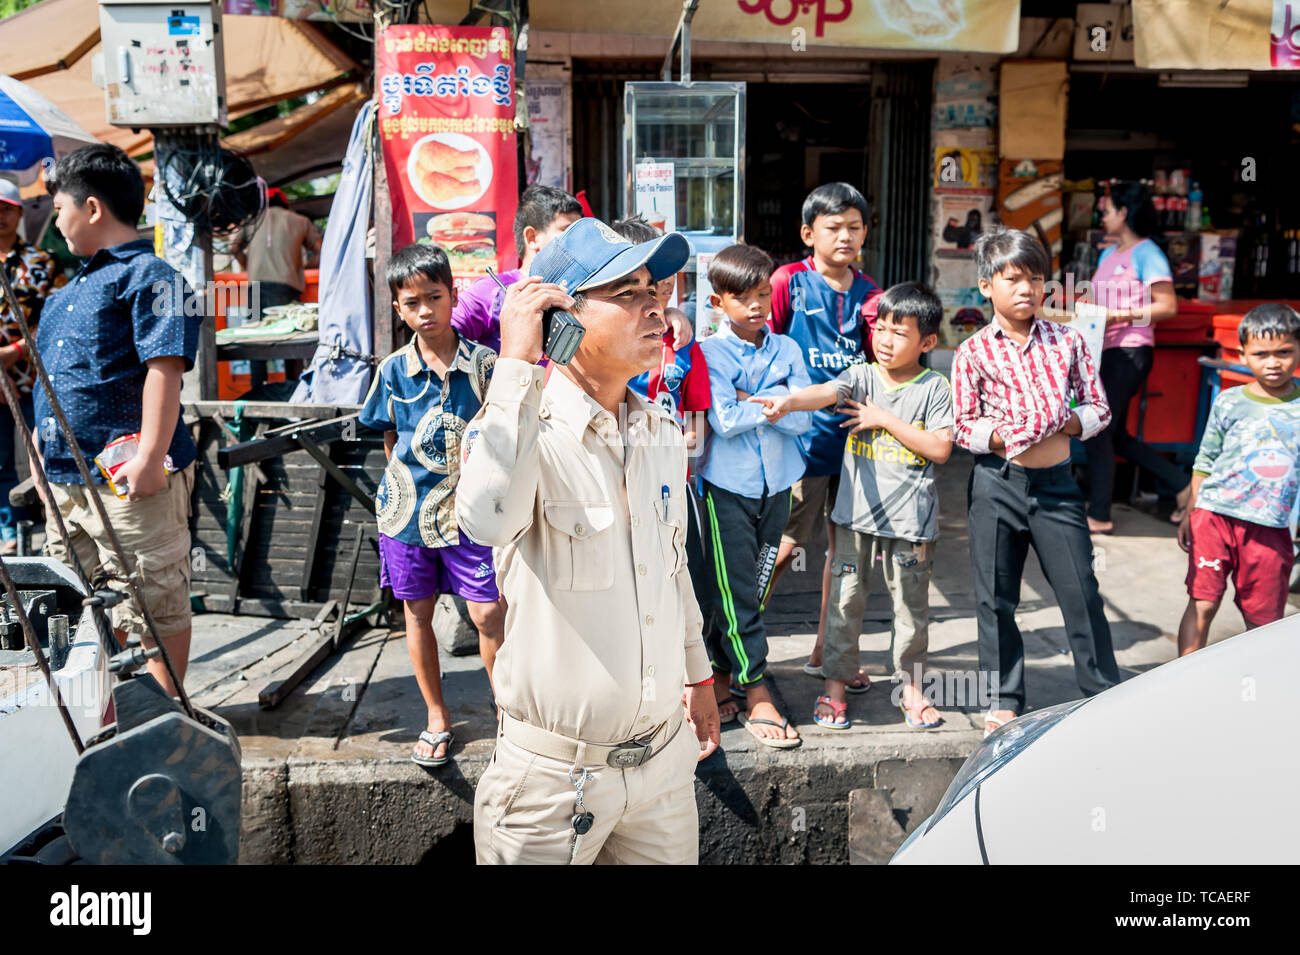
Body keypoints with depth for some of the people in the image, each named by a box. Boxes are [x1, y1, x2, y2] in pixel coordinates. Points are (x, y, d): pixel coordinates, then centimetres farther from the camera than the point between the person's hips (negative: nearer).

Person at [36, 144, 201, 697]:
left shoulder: (147, 275, -9)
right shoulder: (74, 286, 19)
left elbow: (164, 368, -20)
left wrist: (149, 457, -27)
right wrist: (45, 434, 23)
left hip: (130, 478, -10)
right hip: (64, 475, 10)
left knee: (155, 606, 2)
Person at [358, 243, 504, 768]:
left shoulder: (483, 363, -5)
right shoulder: (393, 370, 0)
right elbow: (390, 440, 12)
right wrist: (410, 486, 6)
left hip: (468, 510, -2)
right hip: (408, 510, 3)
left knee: (488, 615, -4)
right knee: (418, 615, 11)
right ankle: (437, 718, 28)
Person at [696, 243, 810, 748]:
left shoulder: (787, 350, 6)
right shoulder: (709, 354, -6)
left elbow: (801, 420, -4)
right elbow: (725, 421, -17)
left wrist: (751, 400, -13)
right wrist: (776, 402, -9)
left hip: (775, 484, 4)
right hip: (727, 484, -4)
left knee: (753, 588, 11)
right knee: (734, 592, -1)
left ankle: (721, 675, 28)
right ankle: (756, 697, 8)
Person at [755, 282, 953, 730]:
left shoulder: (934, 387, -1)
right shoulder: (862, 376, 2)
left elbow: (940, 448, -10)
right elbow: (826, 392, -19)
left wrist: (885, 419, -12)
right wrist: (788, 402, -40)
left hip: (910, 517, -1)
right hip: (856, 511, 1)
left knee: (911, 603, 11)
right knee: (845, 599, 6)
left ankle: (910, 686, 28)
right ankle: (835, 685, 20)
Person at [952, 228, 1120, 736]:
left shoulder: (1067, 341, 5)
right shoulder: (973, 351, -1)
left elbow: (1098, 407, 8)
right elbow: (963, 426, -2)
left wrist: (1064, 423, -10)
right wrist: (1001, 435, -19)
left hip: (1056, 483, 1)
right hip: (997, 483, -1)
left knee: (1080, 590, 5)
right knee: (996, 597, 8)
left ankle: (1105, 693, 23)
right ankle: (1005, 697, 25)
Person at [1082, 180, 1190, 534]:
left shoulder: (1147, 253, -7)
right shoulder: (1108, 255, 17)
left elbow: (1167, 306, -13)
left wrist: (1119, 315, -20)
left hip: (1130, 352, -9)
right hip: (1107, 352, 9)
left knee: (1098, 430, -8)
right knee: (1117, 436, 12)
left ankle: (1099, 515, 0)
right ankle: (1183, 485, 24)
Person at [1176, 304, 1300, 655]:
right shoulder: (1229, 402, 3)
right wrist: (1190, 515, 10)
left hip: (1270, 526, 1)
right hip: (1215, 516, -1)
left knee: (1265, 620, 8)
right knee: (1202, 605, -1)